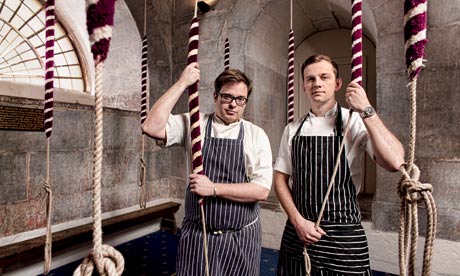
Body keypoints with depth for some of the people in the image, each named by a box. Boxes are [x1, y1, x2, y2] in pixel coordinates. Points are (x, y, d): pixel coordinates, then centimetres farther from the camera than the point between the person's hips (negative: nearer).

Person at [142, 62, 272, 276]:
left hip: (241, 238, 1)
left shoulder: (256, 135, -4)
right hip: (197, 235, 0)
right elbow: (151, 127, -19)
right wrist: (182, 83, -17)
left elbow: (261, 190, -11)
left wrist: (214, 188, -19)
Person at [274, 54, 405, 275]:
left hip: (344, 237, -3)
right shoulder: (293, 129, 2)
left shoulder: (356, 122, -7)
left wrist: (366, 110, -19)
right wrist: (297, 220, -6)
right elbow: (280, 178, 4)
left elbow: (394, 162, -21)